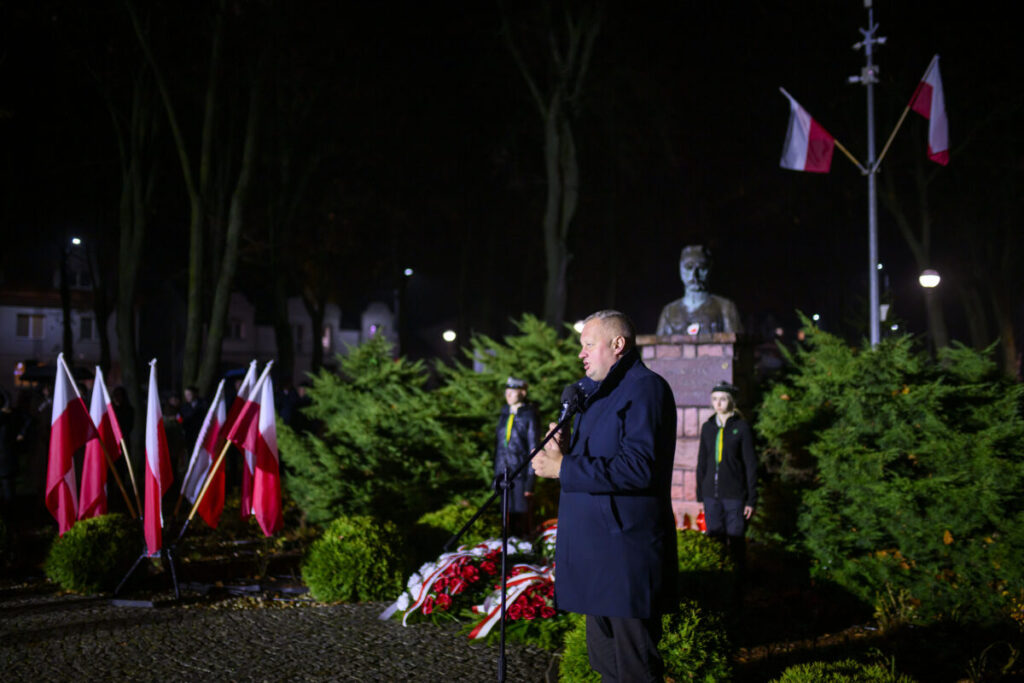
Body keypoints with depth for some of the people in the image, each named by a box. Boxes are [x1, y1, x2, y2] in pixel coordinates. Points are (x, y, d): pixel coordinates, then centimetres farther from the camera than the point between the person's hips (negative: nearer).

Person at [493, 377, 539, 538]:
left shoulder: (529, 416, -6)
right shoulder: (504, 415, 13)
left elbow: (533, 448, -8)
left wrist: (530, 480, -12)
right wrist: (497, 475, 15)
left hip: (521, 473, -6)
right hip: (505, 472, 6)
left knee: (521, 511, -4)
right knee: (509, 512, 9)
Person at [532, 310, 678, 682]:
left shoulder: (645, 388, -12)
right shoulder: (595, 392, 19)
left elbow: (638, 468, -23)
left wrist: (565, 468, -20)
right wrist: (565, 451, 2)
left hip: (628, 556, -10)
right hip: (596, 551, 10)